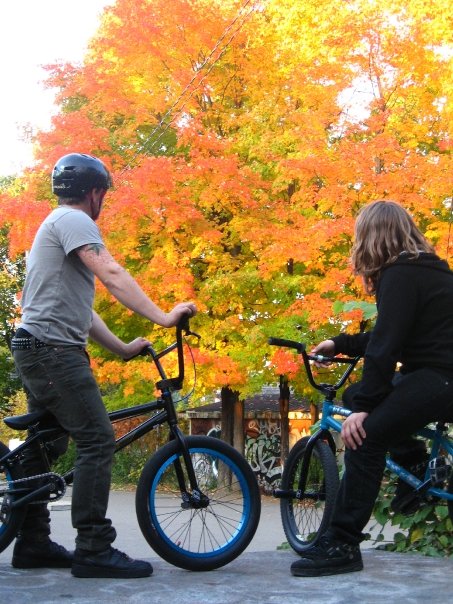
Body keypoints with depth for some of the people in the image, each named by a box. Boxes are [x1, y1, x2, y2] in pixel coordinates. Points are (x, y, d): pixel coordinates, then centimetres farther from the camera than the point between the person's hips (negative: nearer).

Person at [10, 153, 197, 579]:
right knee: (97, 441, -14)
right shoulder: (73, 220, -7)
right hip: (53, 349, -11)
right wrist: (163, 317, -28)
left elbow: (77, 307, 22)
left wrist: (121, 347, 16)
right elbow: (112, 275, -23)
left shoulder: (58, 225, 24)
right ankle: (93, 550, -14)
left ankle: (32, 544, 21)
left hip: (36, 350, 11)